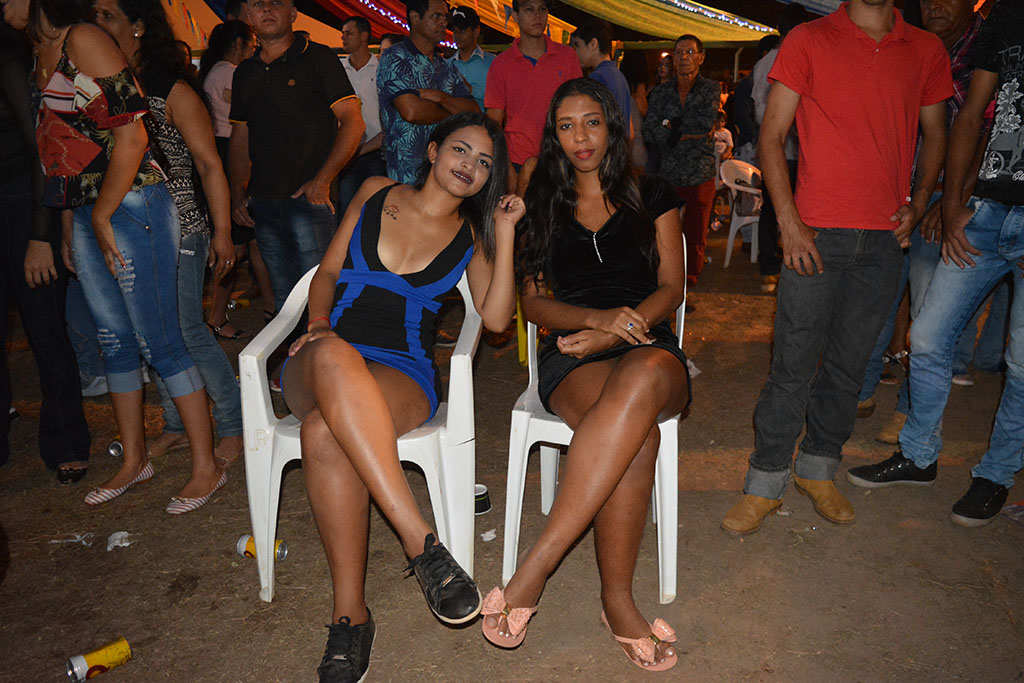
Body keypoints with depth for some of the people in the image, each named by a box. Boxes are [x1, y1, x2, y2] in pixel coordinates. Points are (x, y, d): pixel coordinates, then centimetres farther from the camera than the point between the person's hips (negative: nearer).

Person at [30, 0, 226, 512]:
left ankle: (206, 468, 7)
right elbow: (63, 150, 17)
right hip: (87, 216, 9)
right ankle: (134, 461, 28)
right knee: (115, 342, 14)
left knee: (159, 343, -5)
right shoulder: (39, 57, 16)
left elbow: (131, 137, -16)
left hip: (129, 207, -9)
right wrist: (71, 225, 14)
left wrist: (101, 217, -12)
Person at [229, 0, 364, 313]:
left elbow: (353, 123, -7)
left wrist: (322, 180, -14)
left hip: (309, 198, -5)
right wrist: (238, 193, 10)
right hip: (262, 202, 5)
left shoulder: (318, 58, 0)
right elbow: (240, 137, 21)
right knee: (283, 295, 10)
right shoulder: (245, 72, 17)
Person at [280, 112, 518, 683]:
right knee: (335, 357, -41)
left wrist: (506, 232, -1)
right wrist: (320, 325, -2)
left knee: (325, 434, -37)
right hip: (319, 365, 1)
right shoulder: (377, 194, 16)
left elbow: (497, 318, -1)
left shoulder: (473, 236, 15)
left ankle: (351, 615, -28)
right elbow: (327, 273, 17)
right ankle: (422, 542, -42)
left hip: (404, 375, -1)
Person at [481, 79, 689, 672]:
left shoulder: (652, 196, 17)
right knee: (638, 437, -37)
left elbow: (671, 288, 9)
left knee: (642, 379, -41)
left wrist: (619, 330, -11)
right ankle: (617, 600, -27)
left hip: (649, 344, 1)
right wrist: (597, 316, -10)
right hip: (572, 355, 0)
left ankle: (535, 568, -40)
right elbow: (533, 301, 11)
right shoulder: (542, 207, 18)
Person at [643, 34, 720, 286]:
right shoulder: (660, 92, 11)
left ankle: (690, 280, 15)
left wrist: (670, 127, -5)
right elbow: (649, 134, -1)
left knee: (695, 233, 2)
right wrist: (687, 134, -7)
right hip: (667, 174, 1)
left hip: (699, 176, -1)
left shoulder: (711, 89, 6)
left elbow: (707, 122, -12)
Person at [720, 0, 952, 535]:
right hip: (816, 232, -3)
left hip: (884, 238, 4)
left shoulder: (926, 50, 12)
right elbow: (771, 136, -2)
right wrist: (789, 223, -11)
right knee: (793, 363, -2)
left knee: (849, 363, 9)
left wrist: (918, 204, 4)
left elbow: (934, 134, 21)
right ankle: (766, 483, 11)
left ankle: (818, 469, 26)